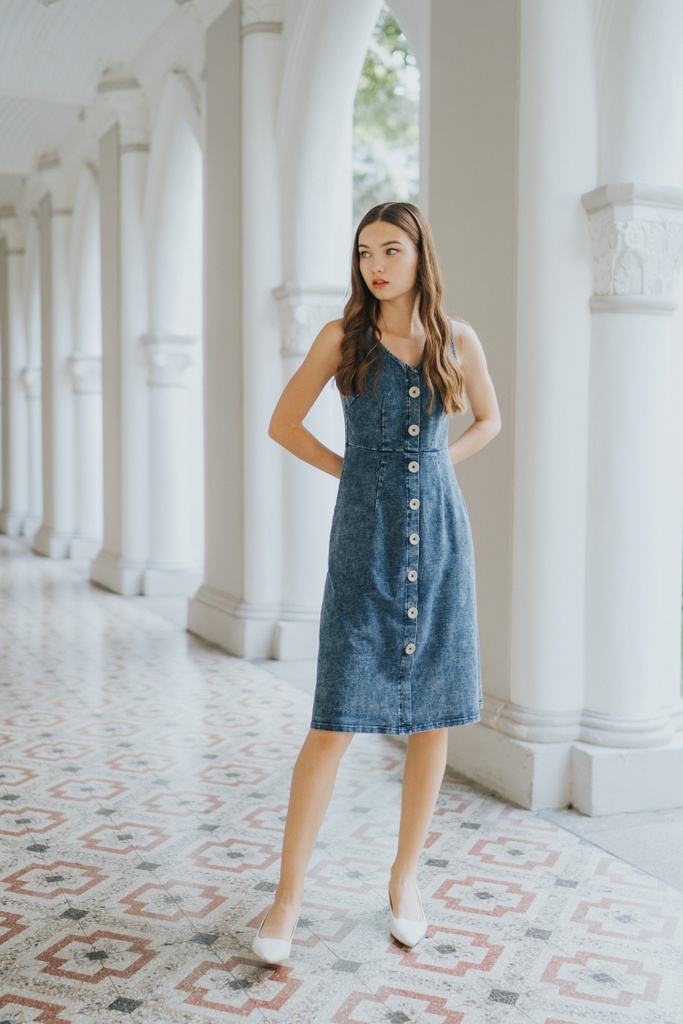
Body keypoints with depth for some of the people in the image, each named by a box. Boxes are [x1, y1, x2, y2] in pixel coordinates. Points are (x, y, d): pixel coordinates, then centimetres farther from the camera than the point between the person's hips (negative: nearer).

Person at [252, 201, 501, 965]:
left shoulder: (458, 339, 5)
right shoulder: (343, 336, 0)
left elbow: (489, 420, 20)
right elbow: (283, 424, 7)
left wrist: (431, 469, 5)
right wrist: (358, 472, 4)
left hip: (440, 535, 3)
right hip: (365, 539, -2)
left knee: (434, 714, 6)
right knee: (337, 717, -7)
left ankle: (405, 876, 24)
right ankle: (288, 896, 4)